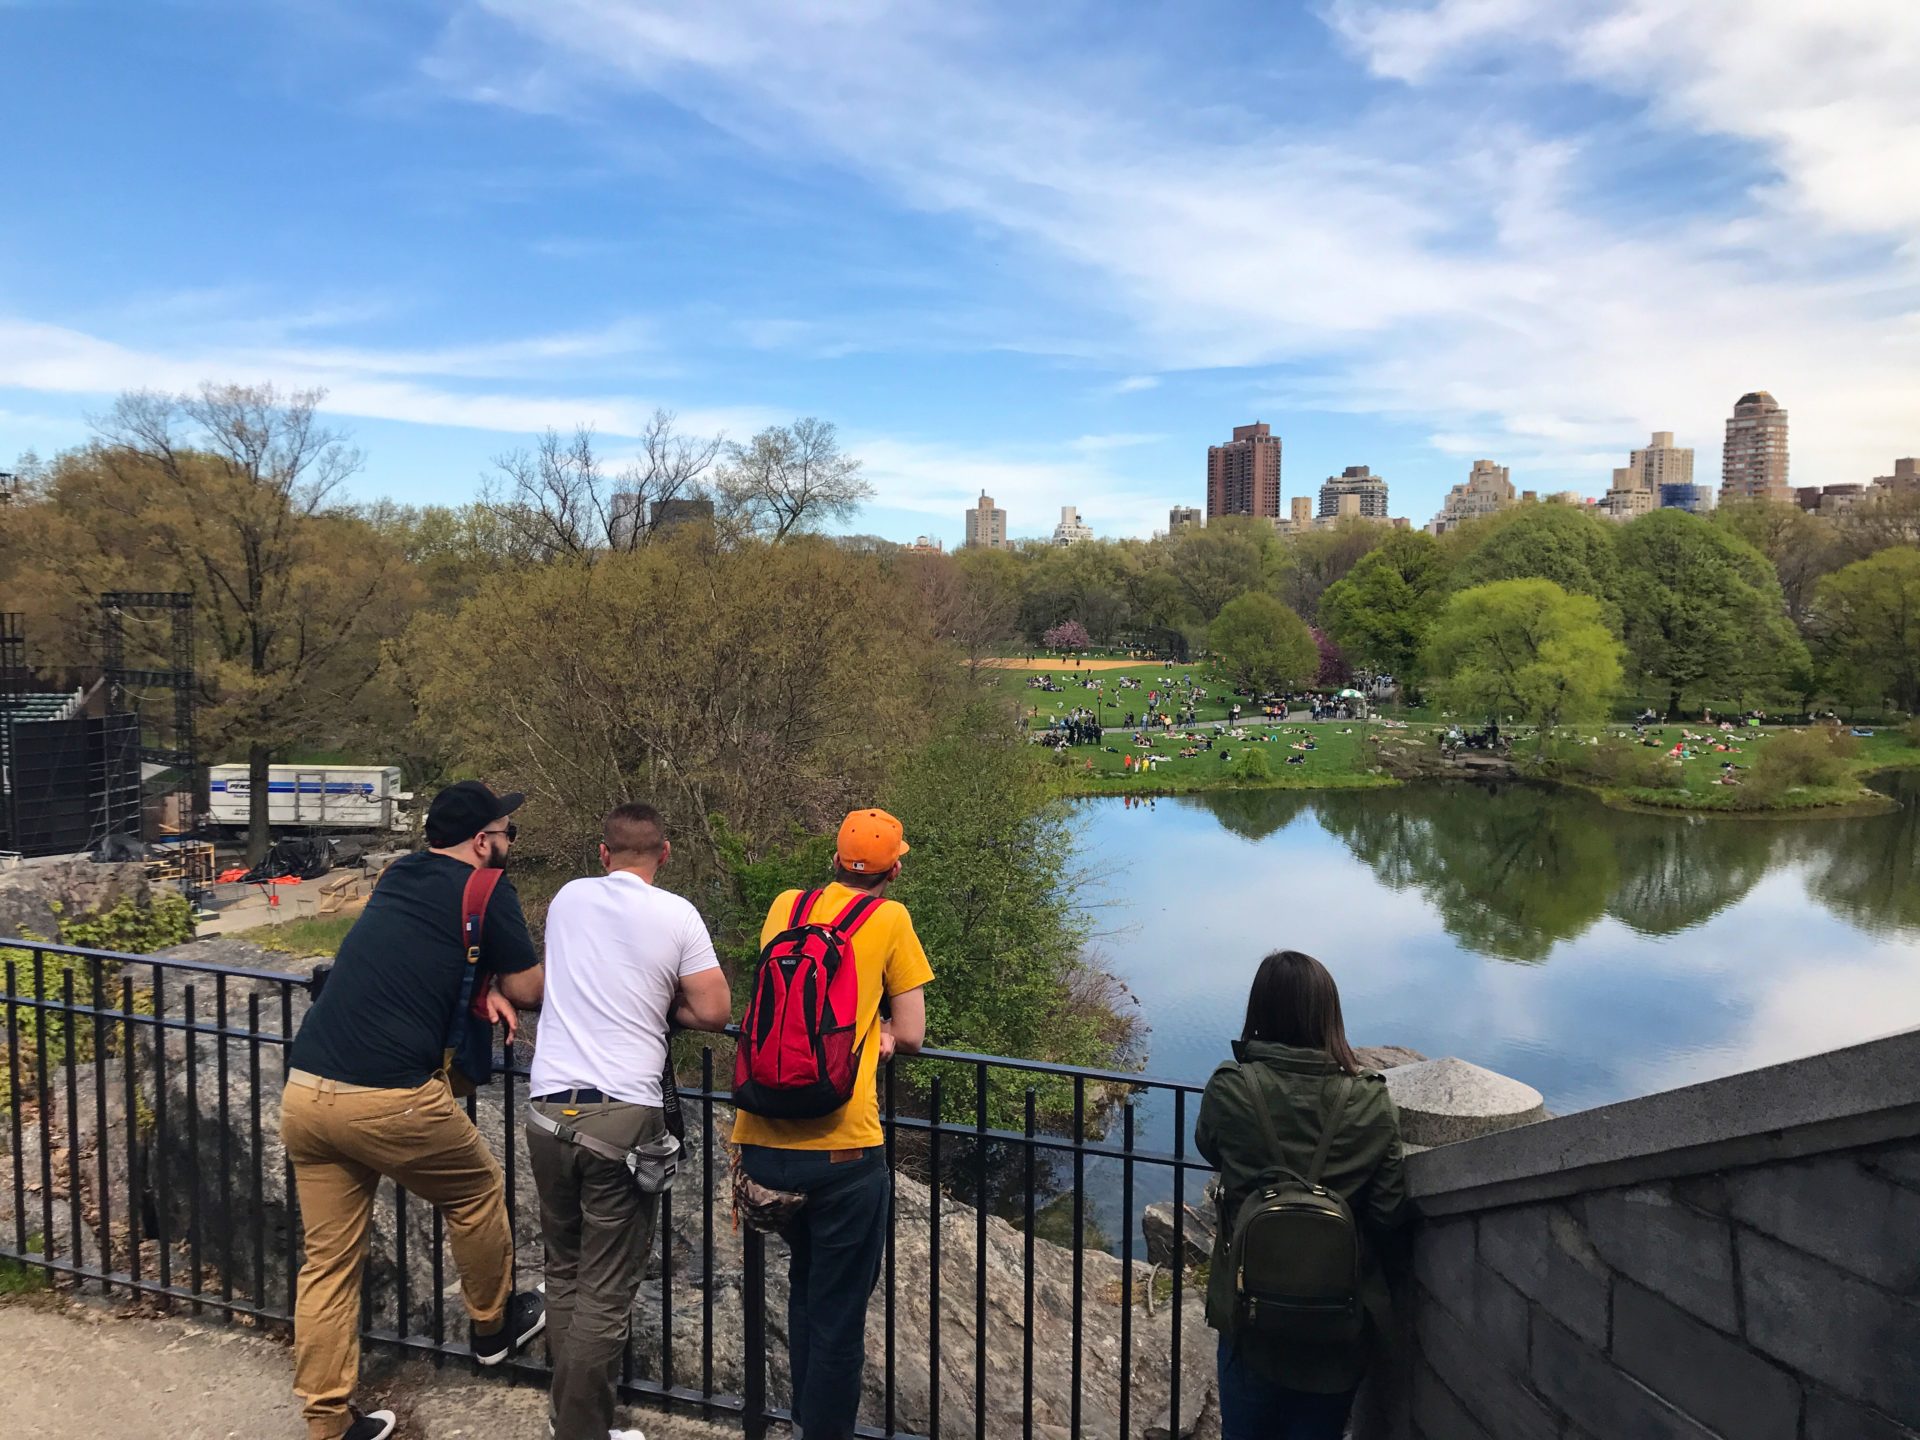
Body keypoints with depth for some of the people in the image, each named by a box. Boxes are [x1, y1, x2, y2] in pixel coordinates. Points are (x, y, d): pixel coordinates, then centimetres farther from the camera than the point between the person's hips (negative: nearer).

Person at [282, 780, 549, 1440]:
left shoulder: (398, 878, 16)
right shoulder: (487, 889, -3)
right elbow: (530, 990, 3)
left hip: (303, 1092, 6)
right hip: (389, 1099, -6)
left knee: (327, 1263, 14)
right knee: (476, 1191, 20)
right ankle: (493, 1326, 39)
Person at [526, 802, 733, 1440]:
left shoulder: (567, 898, 9)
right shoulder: (675, 914, -4)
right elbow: (714, 1011, -4)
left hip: (548, 1111, 5)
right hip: (624, 1118, -4)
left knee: (564, 1273, 19)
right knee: (606, 1293, 4)